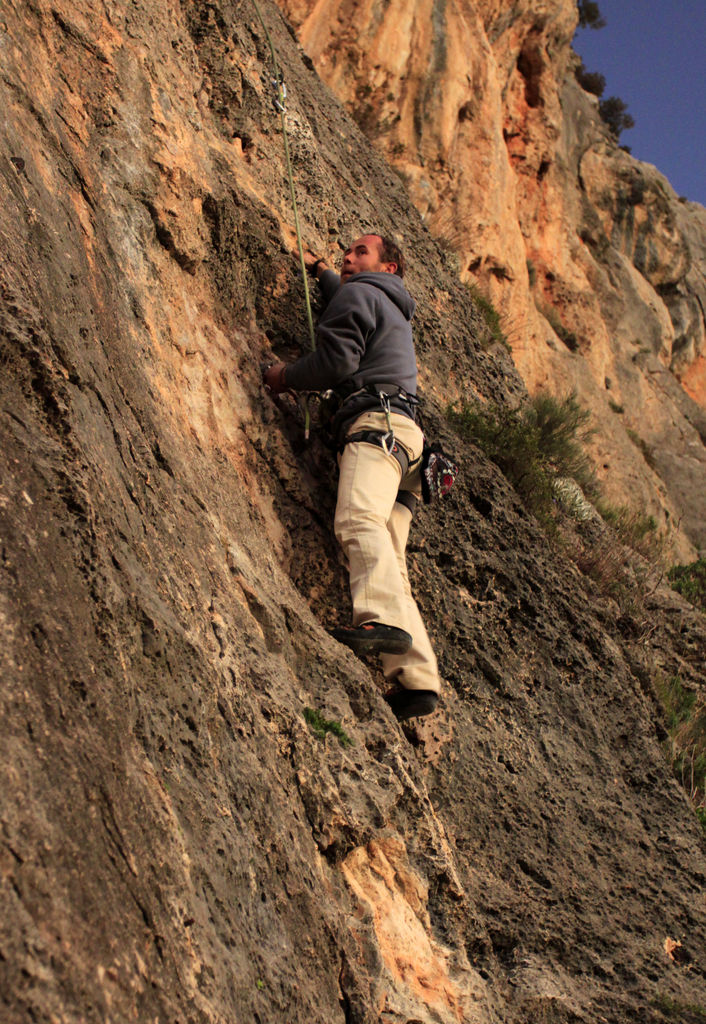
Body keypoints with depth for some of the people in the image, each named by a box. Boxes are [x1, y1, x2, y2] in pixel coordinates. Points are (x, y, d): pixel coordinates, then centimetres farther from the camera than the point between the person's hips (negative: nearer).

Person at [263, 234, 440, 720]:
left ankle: (384, 621, -56)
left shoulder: (359, 292, 10)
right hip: (405, 435, 9)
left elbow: (337, 361, -4)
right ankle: (418, 679, -15)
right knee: (389, 561, -4)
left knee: (358, 518, -32)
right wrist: (322, 272, 70)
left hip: (375, 422, -9)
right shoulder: (396, 311, 37)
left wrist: (285, 377, 13)